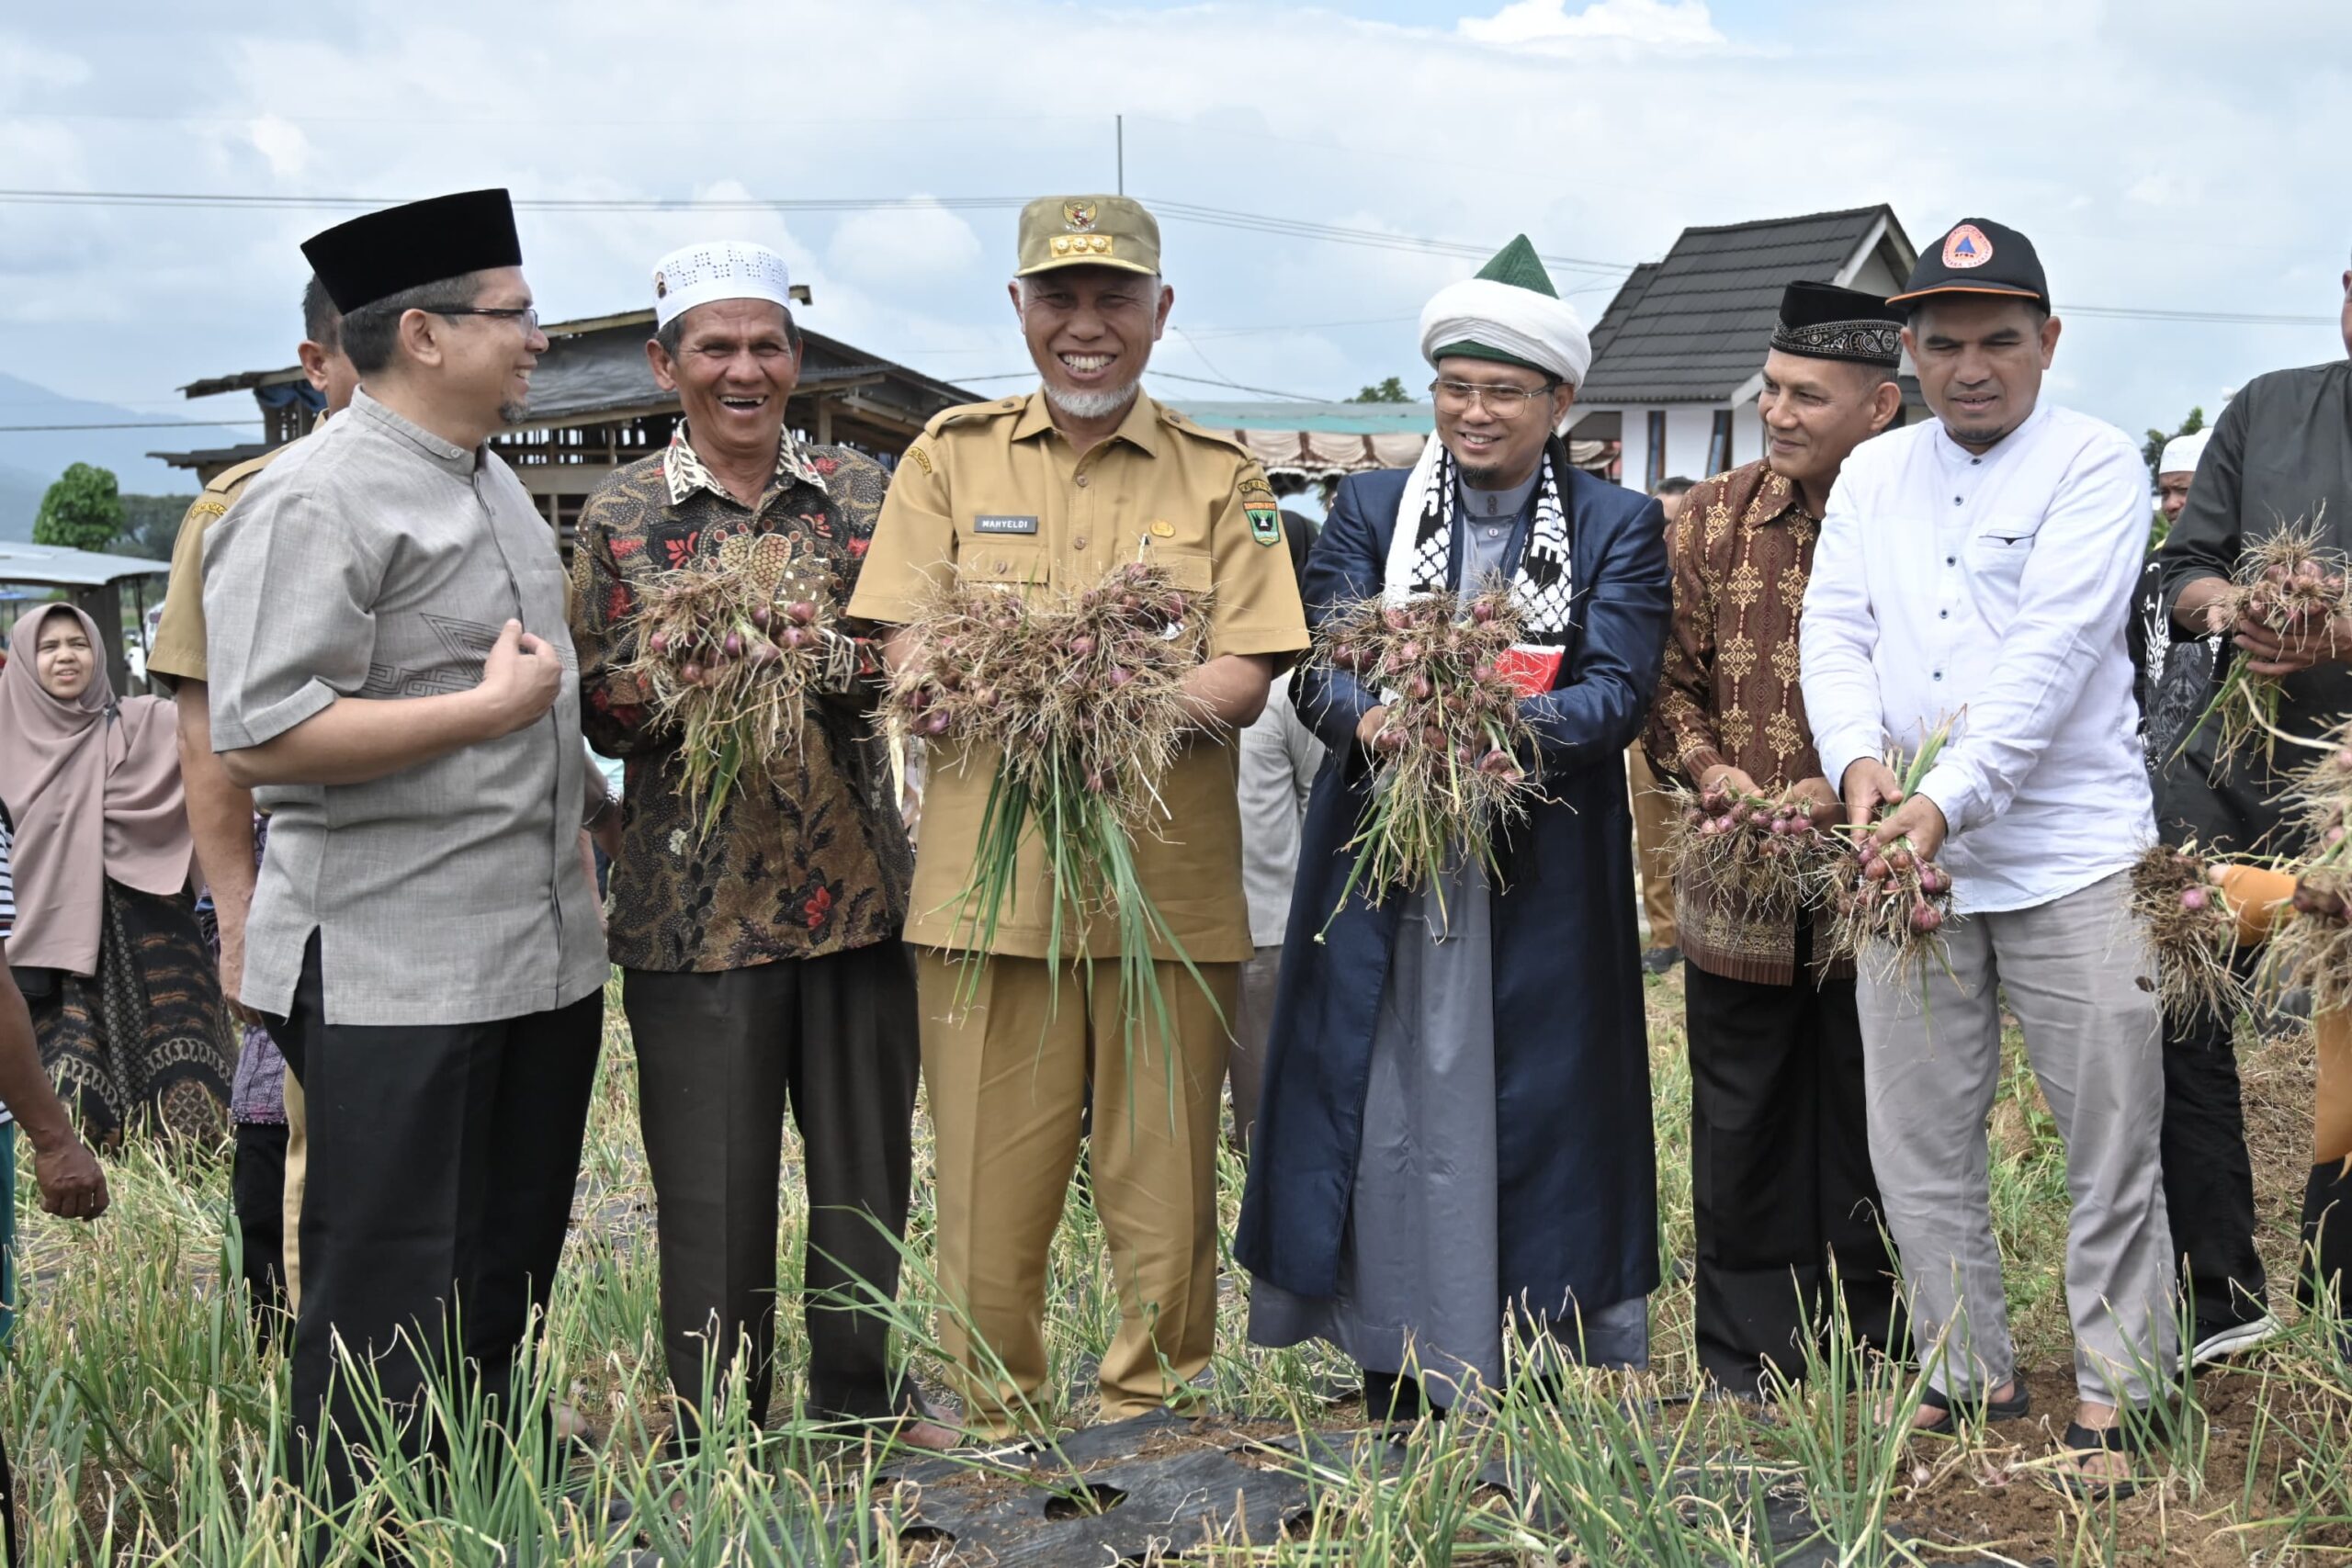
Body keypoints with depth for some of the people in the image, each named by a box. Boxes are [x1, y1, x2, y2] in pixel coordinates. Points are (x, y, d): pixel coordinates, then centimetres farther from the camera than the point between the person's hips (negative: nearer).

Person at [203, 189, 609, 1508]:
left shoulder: (494, 482, 16)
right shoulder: (316, 502, -14)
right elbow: (261, 741, -22)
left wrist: (582, 796, 21)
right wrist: (492, 707, -18)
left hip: (545, 949, 9)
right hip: (396, 973, -9)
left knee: (508, 1278, 17)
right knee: (394, 1307, -2)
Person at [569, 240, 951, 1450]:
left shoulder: (860, 492, 7)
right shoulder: (621, 516, 3)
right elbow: (597, 708, 1)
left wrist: (818, 653, -15)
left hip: (858, 883, 2)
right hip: (699, 892, -2)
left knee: (867, 1157, 12)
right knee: (712, 1180, 4)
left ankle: (859, 1390, 29)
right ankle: (715, 1429, 19)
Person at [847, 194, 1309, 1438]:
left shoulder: (1221, 479, 10)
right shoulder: (950, 457, 11)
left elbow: (1245, 678, 0)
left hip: (1170, 884, 0)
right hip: (988, 879, 0)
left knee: (1165, 1192, 6)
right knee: (988, 1197, 4)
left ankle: (1150, 1423, 23)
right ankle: (996, 1435, 21)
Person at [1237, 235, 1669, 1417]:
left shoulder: (1618, 528, 5)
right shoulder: (1370, 509, 10)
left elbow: (1618, 690, -7)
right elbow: (1321, 665, -1)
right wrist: (1371, 720, -25)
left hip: (1539, 878, -1)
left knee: (1526, 1113, 1)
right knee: (1381, 1108, 2)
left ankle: (1516, 1383, 11)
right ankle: (1391, 1382, 13)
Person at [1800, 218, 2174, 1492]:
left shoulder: (2096, 465, -3)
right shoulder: (1873, 474, 13)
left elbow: (2051, 649, -14)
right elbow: (1834, 629, 5)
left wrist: (1950, 797, -24)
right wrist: (1859, 758, -15)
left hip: (2069, 851, -4)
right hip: (1905, 853, 5)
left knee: (2110, 1136, 0)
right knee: (1917, 1140, 9)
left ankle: (2111, 1393, 14)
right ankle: (1967, 1373, 23)